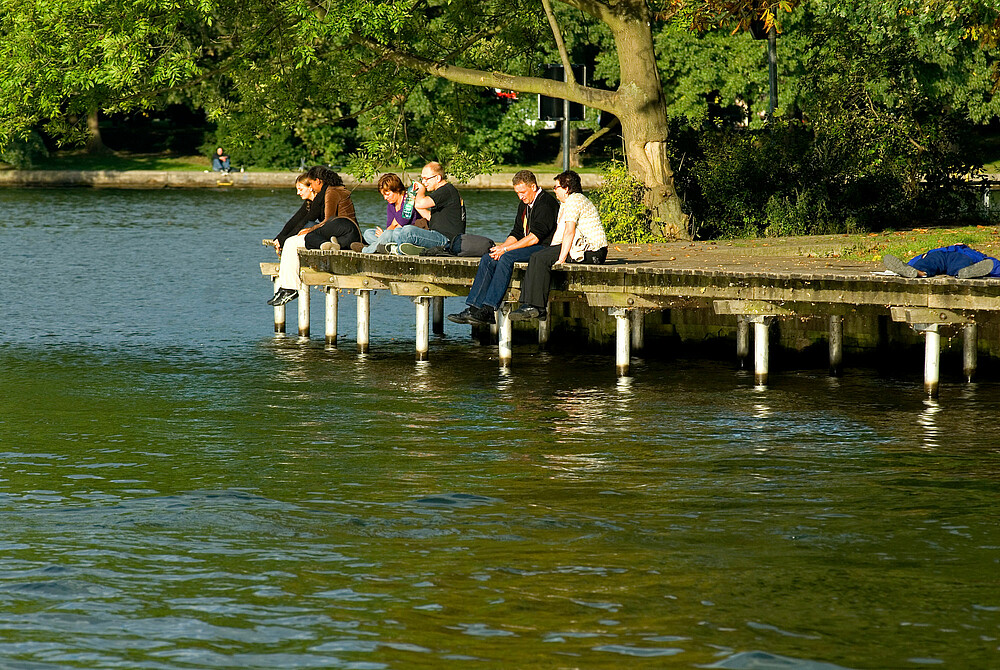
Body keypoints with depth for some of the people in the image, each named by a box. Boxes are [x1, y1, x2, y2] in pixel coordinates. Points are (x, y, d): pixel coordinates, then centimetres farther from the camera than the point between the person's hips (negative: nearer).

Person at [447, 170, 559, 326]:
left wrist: (506, 249, -18)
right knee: (488, 259, -8)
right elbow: (517, 233, 19)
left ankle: (489, 310, -34)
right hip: (526, 247, 9)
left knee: (506, 258, -31)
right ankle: (473, 308, -16)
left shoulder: (546, 203, -12)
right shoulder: (524, 204, 18)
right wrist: (502, 247, -3)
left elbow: (535, 236, -20)